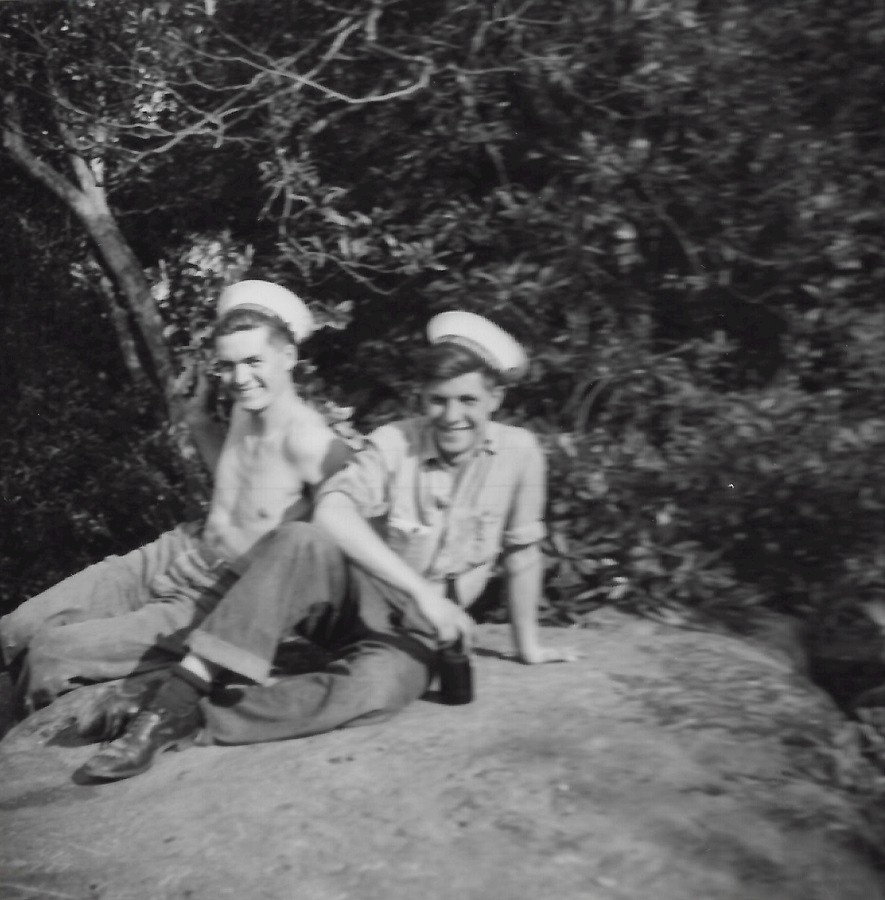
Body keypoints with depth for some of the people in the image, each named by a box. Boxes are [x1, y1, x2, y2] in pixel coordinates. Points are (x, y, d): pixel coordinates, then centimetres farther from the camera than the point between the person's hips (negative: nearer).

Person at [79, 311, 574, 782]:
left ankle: (196, 720, -30)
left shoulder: (519, 451, -6)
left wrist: (529, 646, 11)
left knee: (375, 688, -37)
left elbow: (522, 552, 4)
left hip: (416, 634, 0)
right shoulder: (395, 441, -9)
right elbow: (333, 510, -26)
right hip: (356, 599, 0)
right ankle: (180, 696, -35)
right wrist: (422, 590, -33)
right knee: (300, 540, -33)